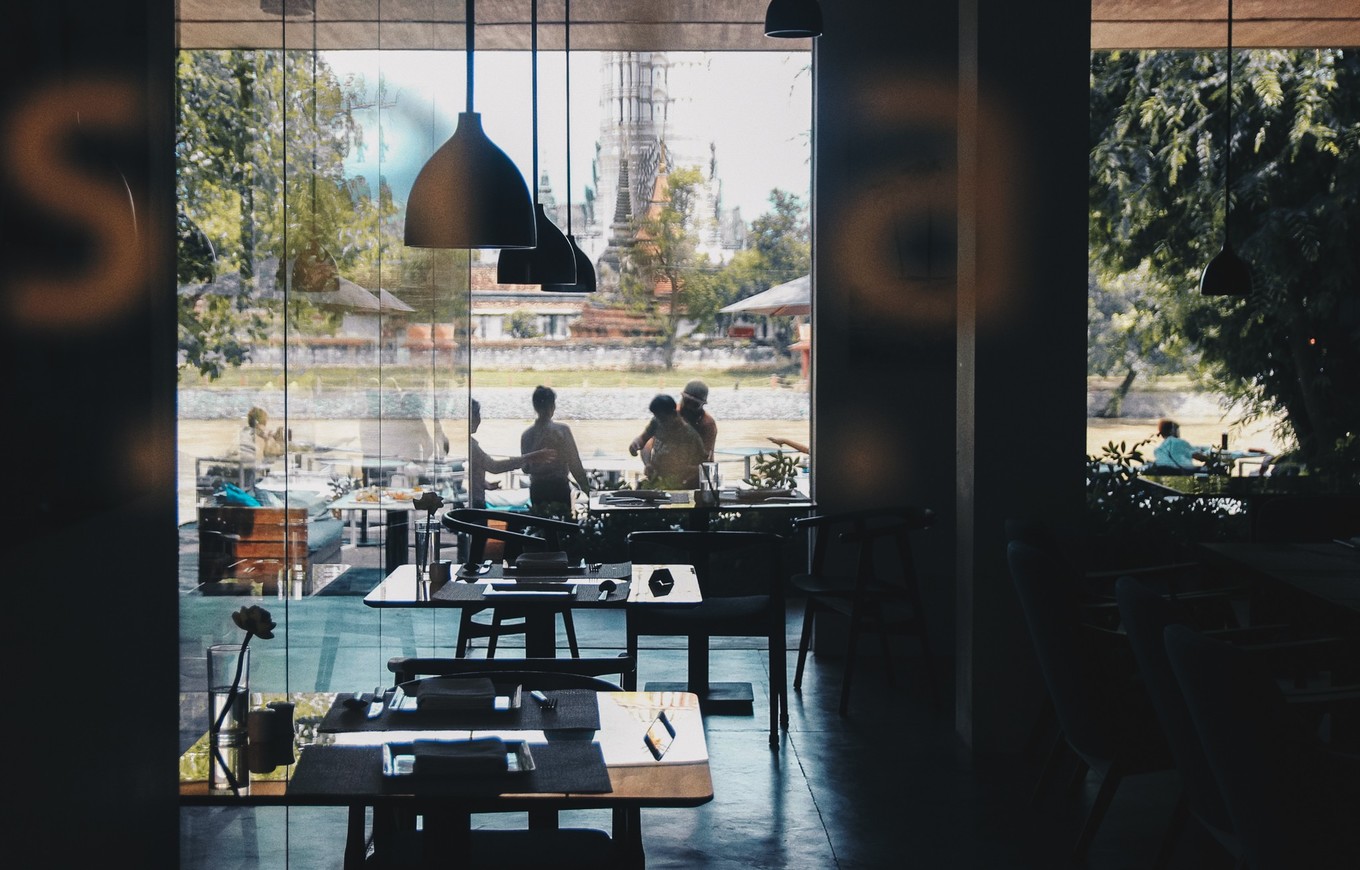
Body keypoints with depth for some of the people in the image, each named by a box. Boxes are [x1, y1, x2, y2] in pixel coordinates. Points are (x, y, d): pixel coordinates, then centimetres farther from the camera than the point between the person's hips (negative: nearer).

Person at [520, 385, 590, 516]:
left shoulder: (526, 435, 1)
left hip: (536, 489, 4)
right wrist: (586, 488, 1)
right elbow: (575, 464, -8)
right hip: (559, 487, -4)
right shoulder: (562, 430, -9)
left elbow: (525, 468, 9)